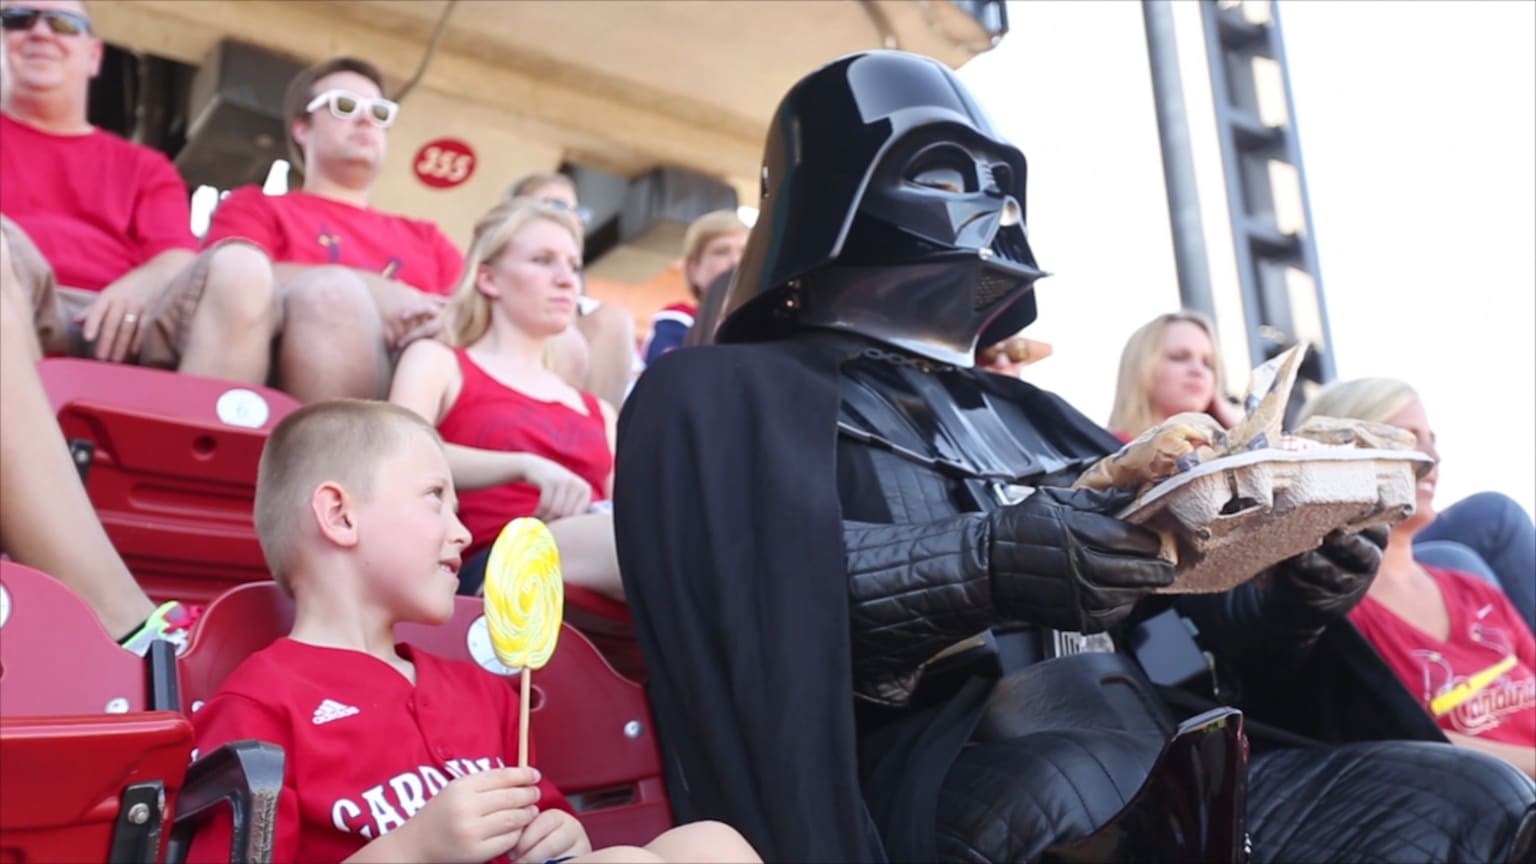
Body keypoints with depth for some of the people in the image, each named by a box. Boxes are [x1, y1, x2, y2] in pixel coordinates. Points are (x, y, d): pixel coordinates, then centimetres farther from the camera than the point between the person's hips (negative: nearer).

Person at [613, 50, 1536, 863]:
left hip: (1169, 771, 6)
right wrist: (982, 565, -22)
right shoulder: (738, 393, 10)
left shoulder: (1034, 416, 29)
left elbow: (1197, 601, 24)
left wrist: (1294, 590, 1)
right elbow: (731, 584, -11)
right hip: (949, 784, -6)